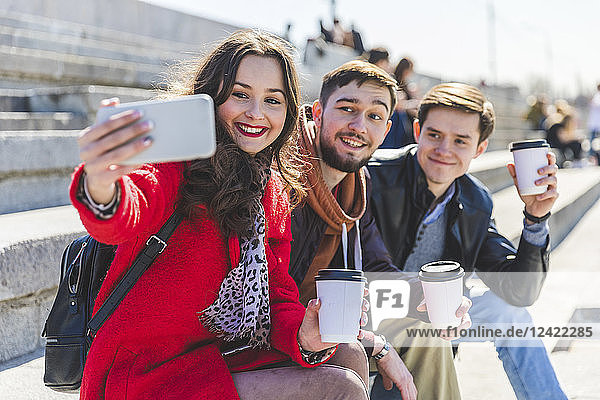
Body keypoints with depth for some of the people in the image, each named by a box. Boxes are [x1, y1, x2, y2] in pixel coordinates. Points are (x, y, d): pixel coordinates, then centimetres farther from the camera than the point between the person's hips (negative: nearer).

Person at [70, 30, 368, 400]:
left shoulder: (275, 192, 10)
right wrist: (101, 187, -59)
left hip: (226, 353, 7)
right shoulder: (176, 163, -12)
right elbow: (129, 215, -35)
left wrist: (303, 335, -16)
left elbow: (277, 295, 7)